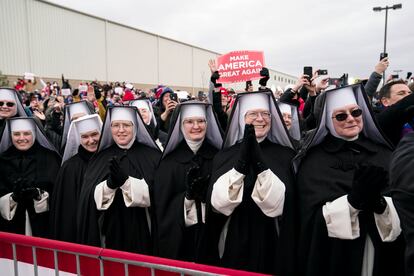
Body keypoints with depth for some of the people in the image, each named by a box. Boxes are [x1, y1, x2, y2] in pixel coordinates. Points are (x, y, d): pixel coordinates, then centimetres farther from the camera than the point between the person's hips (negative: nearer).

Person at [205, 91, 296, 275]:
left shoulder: (286, 155, -3)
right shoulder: (224, 155, -1)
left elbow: (277, 204, -15)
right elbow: (218, 203, -14)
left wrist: (259, 162, -27)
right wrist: (241, 161, -24)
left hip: (271, 246, 0)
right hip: (233, 245, 1)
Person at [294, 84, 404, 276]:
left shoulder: (384, 154, 0)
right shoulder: (314, 160, -9)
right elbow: (313, 218, -14)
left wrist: (380, 203, -24)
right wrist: (354, 200, -28)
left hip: (381, 257, 3)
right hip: (333, 258, -2)